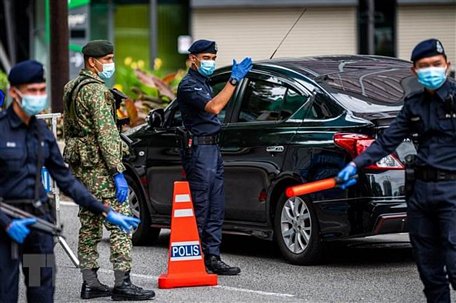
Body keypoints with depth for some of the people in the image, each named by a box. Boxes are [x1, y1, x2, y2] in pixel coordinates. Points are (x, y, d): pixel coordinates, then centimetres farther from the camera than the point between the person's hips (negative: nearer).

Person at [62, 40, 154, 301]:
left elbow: (68, 129, 23)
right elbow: (105, 133, -20)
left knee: (89, 224, 12)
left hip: (81, 167, 10)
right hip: (99, 166, -10)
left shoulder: (71, 88, 16)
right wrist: (118, 172, -20)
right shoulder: (96, 90, -15)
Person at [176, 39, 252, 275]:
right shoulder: (188, 85, -13)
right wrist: (234, 80, -29)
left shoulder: (204, 82, 19)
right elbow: (213, 107, -28)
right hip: (199, 149, -10)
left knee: (215, 210, 8)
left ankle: (212, 258, 11)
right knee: (200, 209, -8)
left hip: (213, 148, 10)